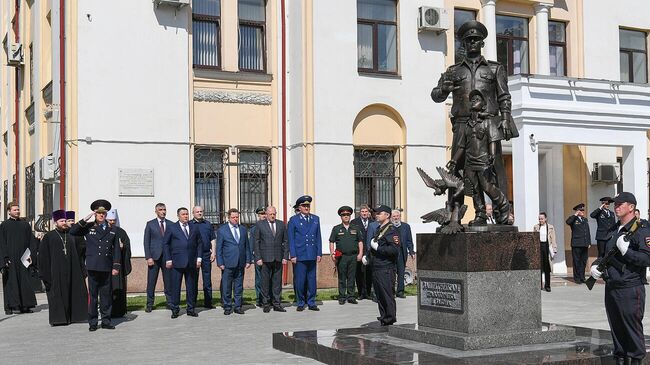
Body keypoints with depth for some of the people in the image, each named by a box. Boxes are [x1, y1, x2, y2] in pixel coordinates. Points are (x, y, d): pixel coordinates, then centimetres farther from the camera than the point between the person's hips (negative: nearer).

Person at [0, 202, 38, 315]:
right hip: (10, 258, -3)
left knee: (25, 281, 2)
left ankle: (25, 305, 6)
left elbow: (31, 241, 10)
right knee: (11, 282, -3)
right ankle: (12, 306, 0)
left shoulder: (25, 224, 11)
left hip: (23, 258, 3)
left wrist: (30, 255, -2)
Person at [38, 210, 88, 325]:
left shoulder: (71, 235, 13)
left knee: (73, 293, 3)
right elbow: (43, 255, 0)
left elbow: (79, 253, 13)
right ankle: (58, 317, 2)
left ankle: (73, 316, 10)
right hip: (56, 271, -3)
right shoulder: (49, 236, 4)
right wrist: (46, 273, -7)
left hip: (71, 271, 3)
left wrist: (81, 270, 7)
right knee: (57, 293, -3)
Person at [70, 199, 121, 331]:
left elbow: (116, 249, 12)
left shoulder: (111, 230, 13)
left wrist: (116, 266, 5)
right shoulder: (89, 227, 7)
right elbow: (72, 231, -6)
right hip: (93, 267, -2)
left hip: (107, 268, 2)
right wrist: (85, 220, -10)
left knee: (106, 295, 6)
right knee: (92, 295, 1)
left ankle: (106, 321, 14)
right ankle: (92, 323, 7)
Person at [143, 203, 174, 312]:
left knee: (169, 281, 1)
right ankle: (149, 304, 8)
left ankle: (170, 303, 10)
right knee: (151, 282, 0)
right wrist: (148, 257, -6)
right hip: (154, 257, -1)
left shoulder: (171, 224, 9)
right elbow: (146, 242, 3)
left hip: (168, 257, 1)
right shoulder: (150, 224, 6)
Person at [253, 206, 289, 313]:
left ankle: (277, 304, 11)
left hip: (278, 258, 2)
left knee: (277, 281, 4)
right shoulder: (259, 225, 2)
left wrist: (285, 257, 3)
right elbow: (255, 242, 0)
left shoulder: (281, 224, 10)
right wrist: (258, 258, -6)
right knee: (265, 282, 0)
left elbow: (285, 242, 11)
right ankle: (266, 304, 10)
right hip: (265, 259, -2)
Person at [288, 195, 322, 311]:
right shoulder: (293, 220, 2)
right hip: (299, 256, -3)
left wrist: (319, 253, 6)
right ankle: (300, 303, 10)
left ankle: (311, 303, 14)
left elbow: (318, 237, 13)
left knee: (312, 280, 6)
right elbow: (291, 239, 0)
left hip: (312, 256, 3)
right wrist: (293, 255, -6)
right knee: (300, 281, -1)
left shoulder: (315, 219, 13)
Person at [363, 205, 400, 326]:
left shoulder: (391, 230, -11)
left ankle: (390, 320, 2)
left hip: (386, 269, -9)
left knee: (388, 295, -4)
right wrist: (367, 256, 15)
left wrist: (377, 247, -18)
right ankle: (383, 318, 21)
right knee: (379, 295, 13)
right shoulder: (379, 229, 17)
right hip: (376, 268, 9)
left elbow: (394, 249, -22)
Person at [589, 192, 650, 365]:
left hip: (630, 288, -8)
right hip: (611, 287, 8)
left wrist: (626, 251, -23)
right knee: (616, 327, 14)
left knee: (633, 327, -1)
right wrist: (596, 265, 9)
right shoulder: (614, 229, 16)